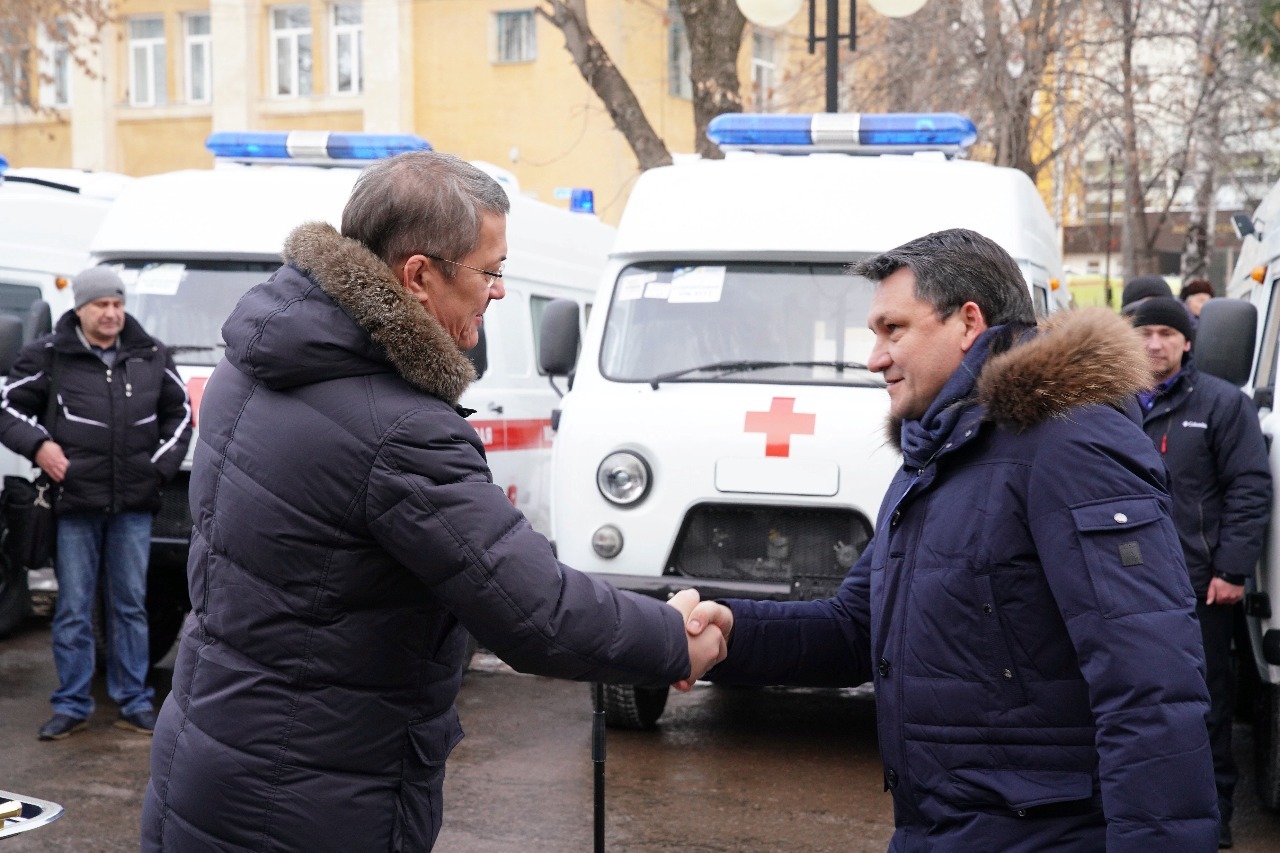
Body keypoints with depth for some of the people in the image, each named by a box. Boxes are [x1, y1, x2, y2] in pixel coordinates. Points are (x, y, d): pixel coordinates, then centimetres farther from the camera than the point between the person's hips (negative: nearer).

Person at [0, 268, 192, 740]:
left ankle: (134, 703, 16)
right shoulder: (48, 356, -1)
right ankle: (71, 706, 13)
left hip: (134, 504, 2)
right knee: (73, 610, 3)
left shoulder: (151, 356, 8)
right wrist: (38, 445, -11)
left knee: (130, 606, 9)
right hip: (74, 503, -2)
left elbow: (178, 413, 18)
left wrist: (161, 465, 7)